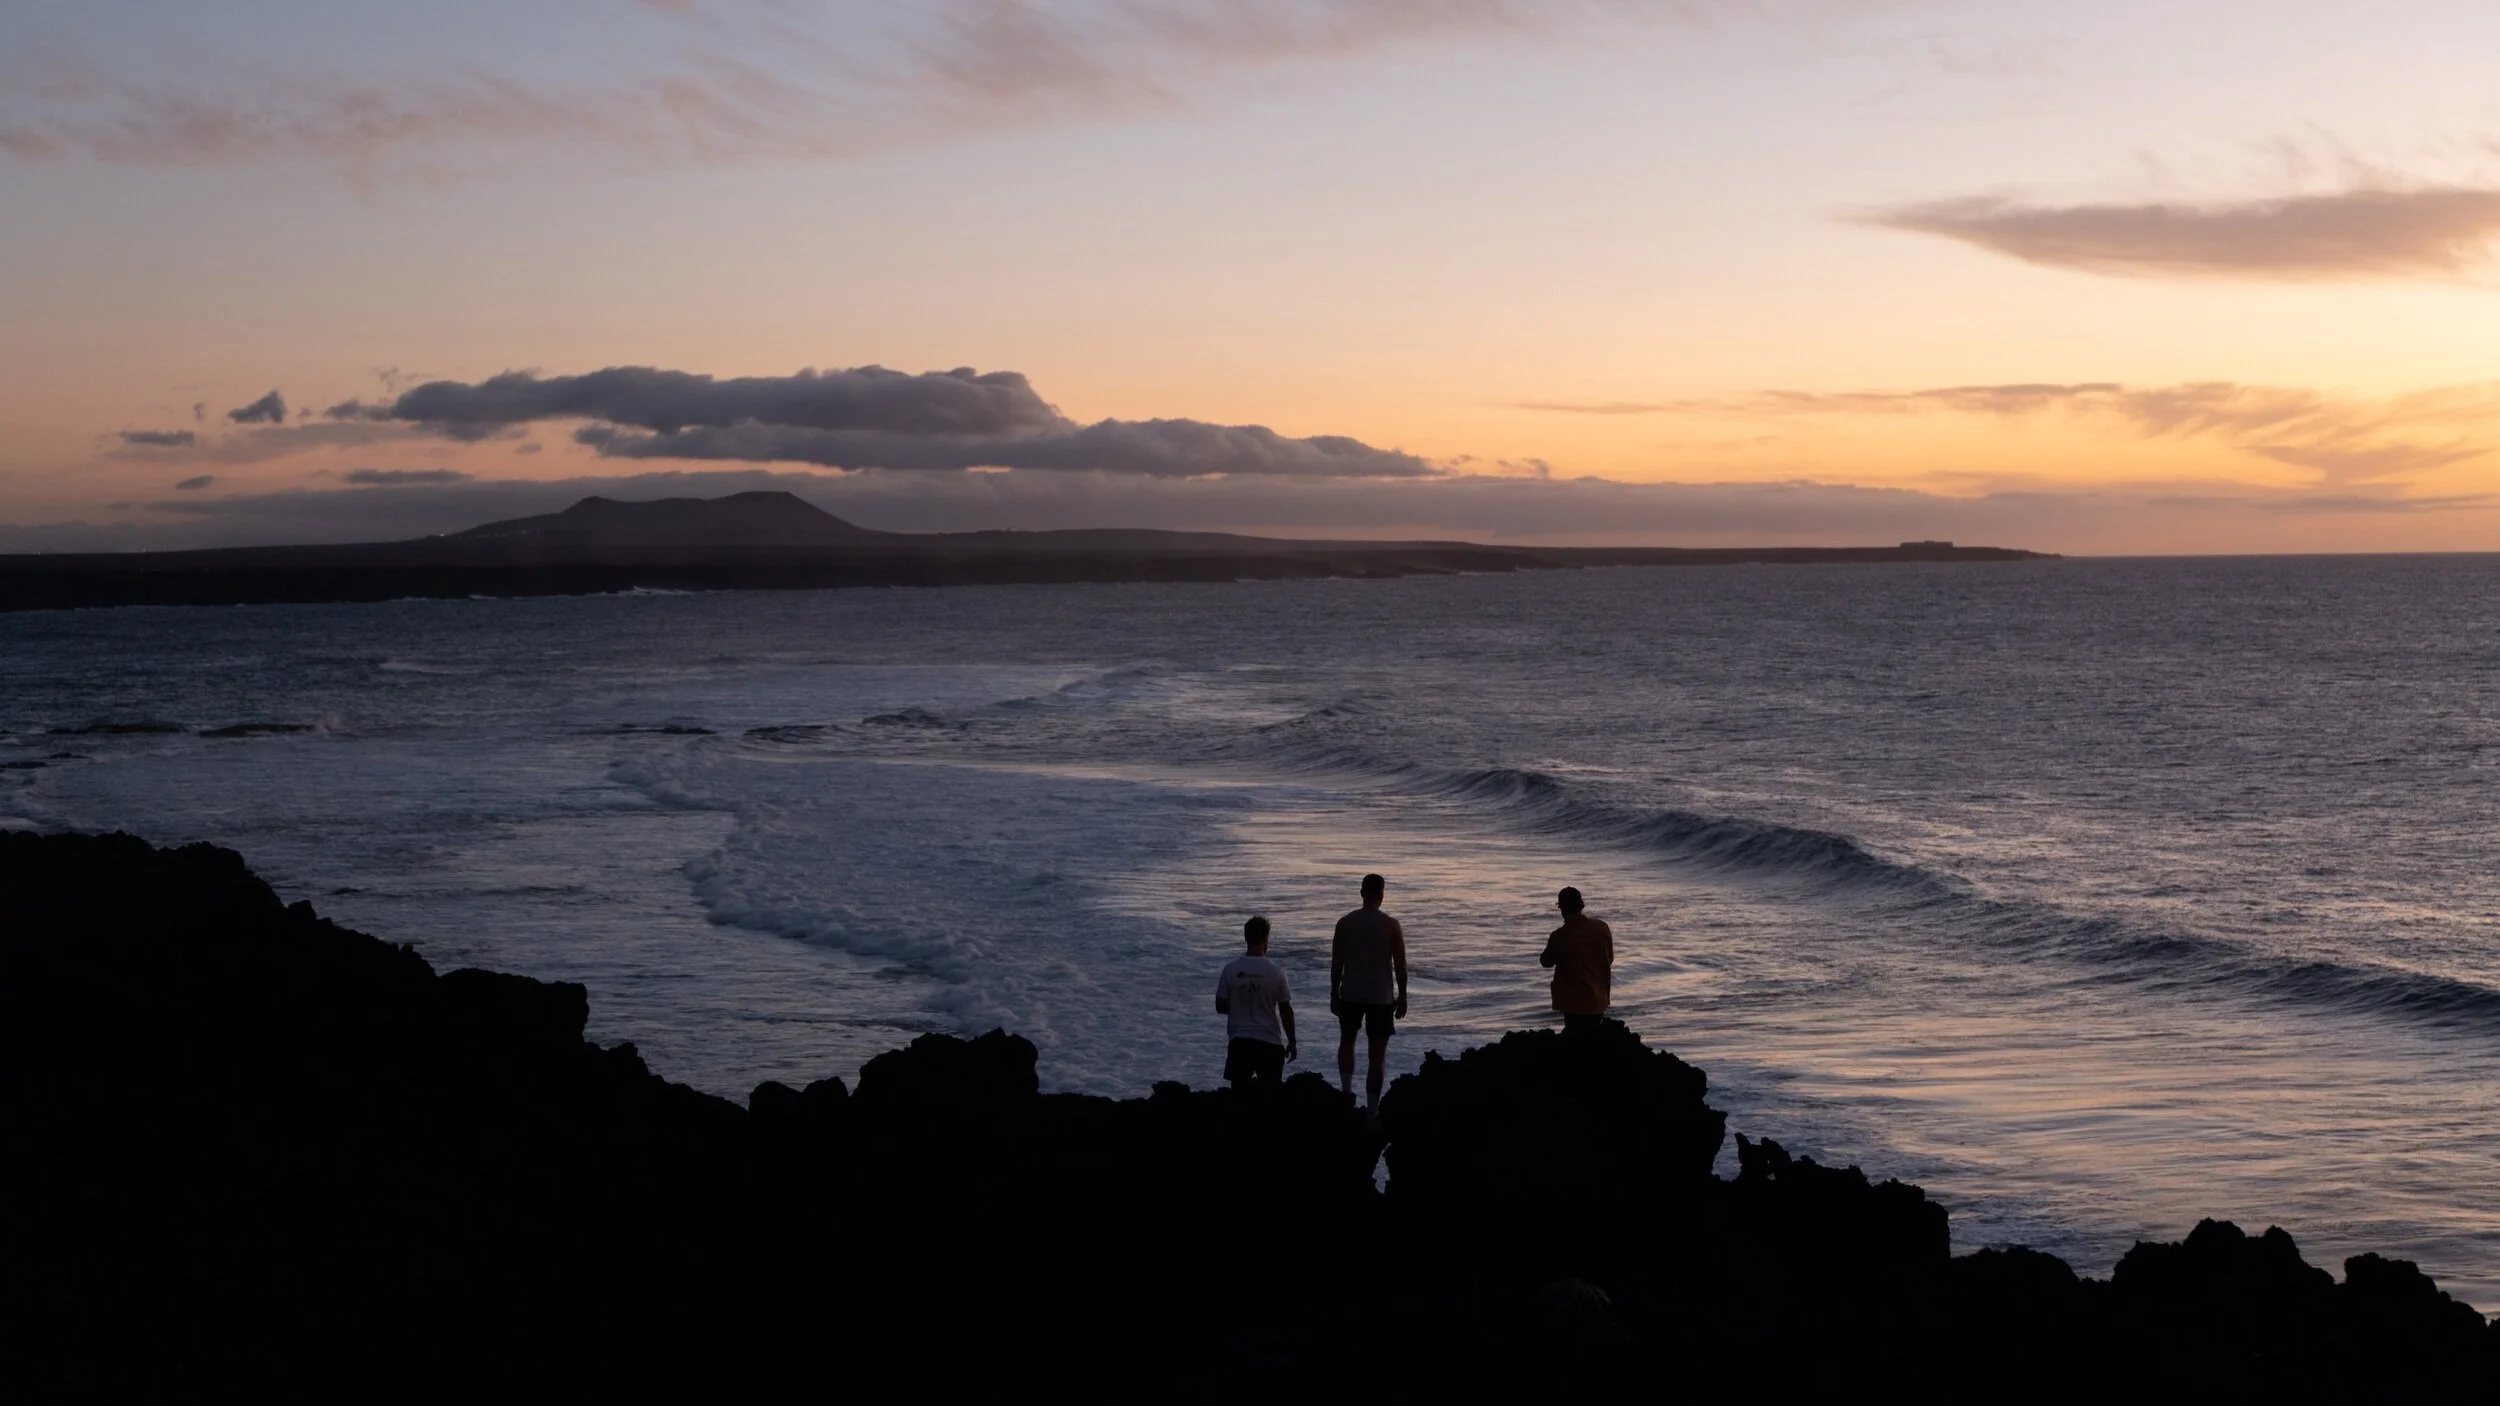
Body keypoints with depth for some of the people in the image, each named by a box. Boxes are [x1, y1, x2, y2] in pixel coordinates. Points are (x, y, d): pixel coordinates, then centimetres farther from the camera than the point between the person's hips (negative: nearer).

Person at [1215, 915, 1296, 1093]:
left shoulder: (1230, 969, -3)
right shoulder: (1276, 972, -7)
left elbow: (1220, 1007, 2)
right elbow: (1286, 1012, -3)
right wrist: (1291, 1042, 8)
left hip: (1239, 1040, 1)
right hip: (1269, 1041, -1)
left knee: (1239, 1089, 8)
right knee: (1271, 1091, 8)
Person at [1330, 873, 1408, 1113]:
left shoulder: (1345, 923, -3)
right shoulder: (1391, 925, -7)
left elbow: (1336, 963, 1)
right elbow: (1400, 965, -4)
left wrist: (1333, 995, 11)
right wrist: (1402, 996, 7)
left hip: (1350, 994, 2)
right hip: (1381, 997, -2)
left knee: (1347, 1041, 25)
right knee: (1377, 1053, 4)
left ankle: (1347, 1092, 11)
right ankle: (1371, 1109, 1)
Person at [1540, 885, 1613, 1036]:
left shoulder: (1560, 936, -17)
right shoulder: (1602, 928, -4)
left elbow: (1546, 961, 3)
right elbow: (1610, 958, 12)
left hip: (1575, 1002, -5)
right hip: (1599, 1000, 5)